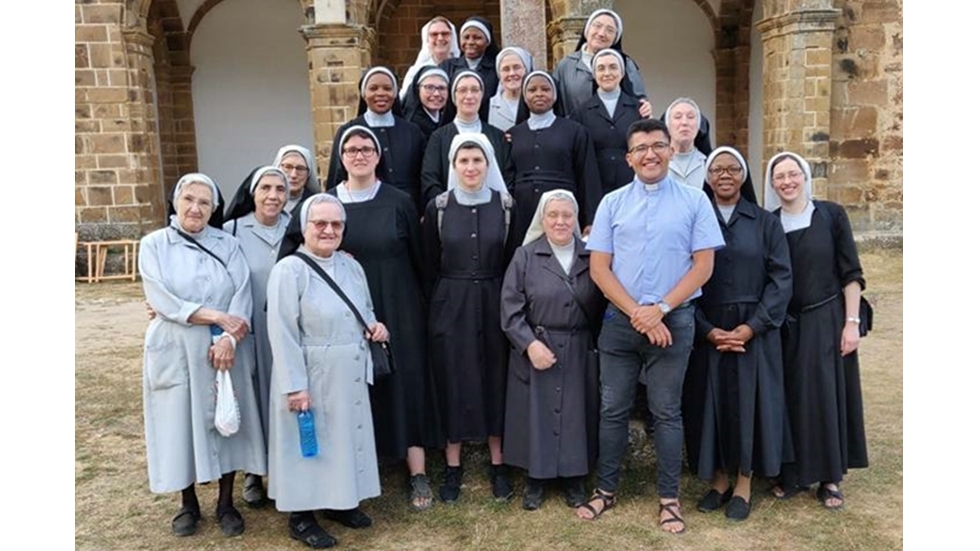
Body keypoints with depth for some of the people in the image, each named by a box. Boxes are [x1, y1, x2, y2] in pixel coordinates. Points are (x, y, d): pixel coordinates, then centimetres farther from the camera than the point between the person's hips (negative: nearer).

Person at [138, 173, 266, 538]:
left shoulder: (227, 245, 3)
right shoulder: (154, 245, 0)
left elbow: (242, 294, -6)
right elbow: (163, 302, -11)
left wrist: (228, 337, -20)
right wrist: (217, 317, -16)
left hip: (222, 349, 1)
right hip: (174, 350, -1)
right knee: (179, 422, 8)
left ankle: (225, 503, 21)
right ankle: (188, 503, 26)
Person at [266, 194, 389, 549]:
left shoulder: (351, 266, 6)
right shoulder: (289, 270, -15)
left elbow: (365, 311, 20)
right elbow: (282, 333, -17)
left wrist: (376, 326, -3)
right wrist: (295, 385, -20)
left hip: (350, 375, 7)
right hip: (310, 375, -7)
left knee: (348, 437, 16)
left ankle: (342, 501, 34)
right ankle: (301, 517, 21)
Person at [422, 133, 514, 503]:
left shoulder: (506, 205, -1)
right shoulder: (437, 207, -1)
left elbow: (516, 260, 2)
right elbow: (429, 267, 3)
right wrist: (435, 307, 2)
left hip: (495, 303, 0)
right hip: (450, 306, 0)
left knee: (495, 379, 7)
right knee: (453, 382, 5)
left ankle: (497, 464, 20)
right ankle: (453, 467, 17)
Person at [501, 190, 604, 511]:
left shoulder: (591, 257, 5)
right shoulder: (525, 257, -1)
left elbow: (602, 306, 7)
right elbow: (510, 308, -6)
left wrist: (598, 344, -2)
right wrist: (530, 343, -16)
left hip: (579, 353, 2)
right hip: (536, 349, -1)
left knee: (576, 414, 8)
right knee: (537, 414, 5)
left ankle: (574, 478, 24)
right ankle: (535, 478, 21)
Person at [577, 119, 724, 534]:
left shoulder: (694, 201, 1)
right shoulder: (612, 203, 4)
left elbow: (703, 266, -3)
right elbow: (598, 267, 0)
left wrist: (659, 309, -11)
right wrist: (636, 313, -10)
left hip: (673, 320, -1)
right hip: (619, 320, 2)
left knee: (666, 412, 7)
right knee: (613, 408, 9)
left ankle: (669, 498, 20)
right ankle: (605, 489, 23)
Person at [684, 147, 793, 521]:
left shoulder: (765, 222, 3)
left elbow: (781, 279, -2)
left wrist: (750, 327, -12)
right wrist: (709, 330, -11)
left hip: (754, 334, 0)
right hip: (706, 333, 1)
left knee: (749, 402, 5)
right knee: (712, 403, 6)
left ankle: (744, 483, 19)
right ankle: (719, 478, 22)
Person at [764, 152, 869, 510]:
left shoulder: (831, 215, -3)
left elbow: (851, 274, -3)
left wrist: (851, 322, -8)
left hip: (826, 320, -2)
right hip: (784, 325, 2)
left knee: (827, 395, 4)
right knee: (789, 397, 7)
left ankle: (830, 478, 18)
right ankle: (791, 473, 20)